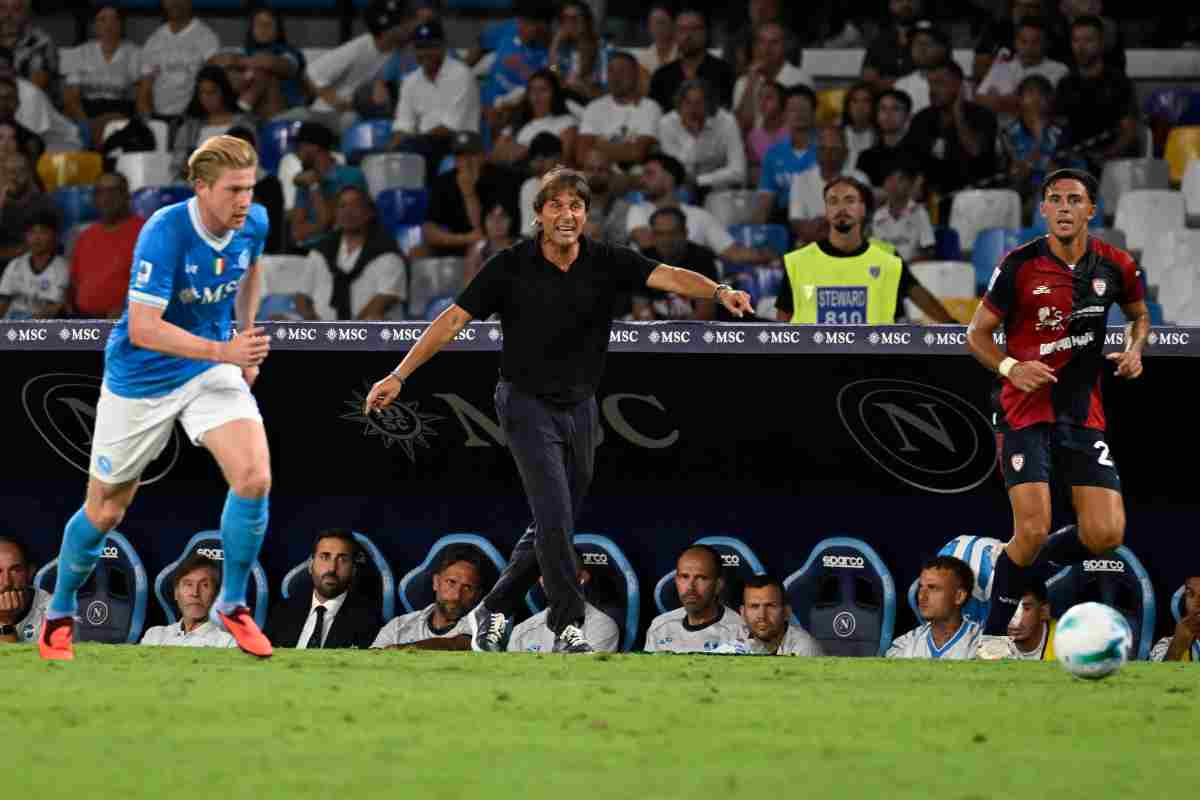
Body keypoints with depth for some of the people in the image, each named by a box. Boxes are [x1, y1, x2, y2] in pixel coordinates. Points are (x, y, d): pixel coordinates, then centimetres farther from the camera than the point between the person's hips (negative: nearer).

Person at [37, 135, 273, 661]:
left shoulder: (254, 224, -10)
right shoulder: (164, 234, -29)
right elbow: (143, 328, -31)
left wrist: (245, 343, 15)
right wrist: (222, 351, -38)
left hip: (212, 368, 4)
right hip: (141, 380, -4)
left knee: (254, 478, -18)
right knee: (105, 509, 9)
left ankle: (232, 605, 2)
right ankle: (59, 616, 33)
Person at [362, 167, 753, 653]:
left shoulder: (607, 263, -6)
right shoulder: (511, 267, -11)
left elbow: (668, 277, -20)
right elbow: (453, 320, -9)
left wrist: (718, 292, -40)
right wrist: (398, 376, -14)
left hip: (580, 409, 4)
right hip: (527, 404, -4)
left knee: (555, 525, 11)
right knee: (555, 515, -16)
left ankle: (493, 611, 26)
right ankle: (569, 626, -9)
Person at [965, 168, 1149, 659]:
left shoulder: (1115, 266, 0)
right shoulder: (1019, 266, -9)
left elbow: (1139, 314, 21)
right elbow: (977, 334, -1)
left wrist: (1134, 350, 0)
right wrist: (1010, 368, -19)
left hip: (1083, 413, 4)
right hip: (1026, 411, -4)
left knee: (1106, 535, -7)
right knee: (1032, 530, -17)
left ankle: (1033, 562, 23)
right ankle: (994, 634, 3)